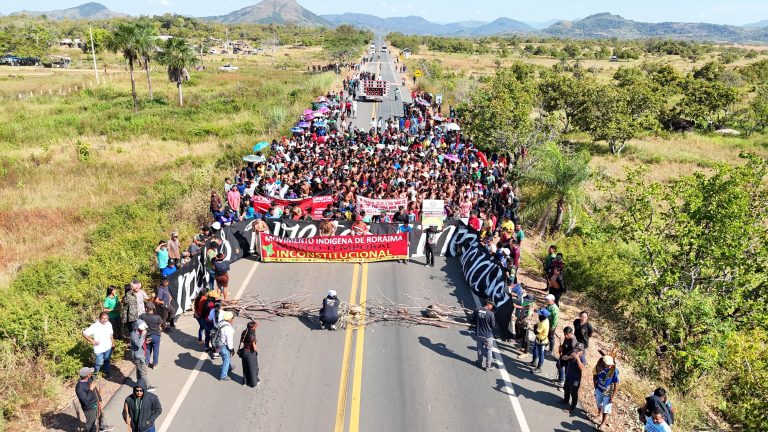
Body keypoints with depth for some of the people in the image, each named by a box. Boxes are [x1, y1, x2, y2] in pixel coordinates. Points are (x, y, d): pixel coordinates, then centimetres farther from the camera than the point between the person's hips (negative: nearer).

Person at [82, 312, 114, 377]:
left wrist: (113, 343, 13)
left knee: (107, 360, 21)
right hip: (99, 348, -4)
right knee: (99, 362, 7)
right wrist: (92, 341, -23)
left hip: (108, 347, 4)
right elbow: (84, 333, -21)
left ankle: (106, 372, 43)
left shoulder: (109, 324, -7)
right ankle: (95, 373, 33)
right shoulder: (94, 326, -23)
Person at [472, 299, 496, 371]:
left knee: (479, 349, 23)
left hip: (479, 334, 5)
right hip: (488, 335, -4)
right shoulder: (490, 313, -24)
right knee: (489, 350, 14)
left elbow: (473, 319, 3)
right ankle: (487, 367, 20)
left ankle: (480, 363, 38)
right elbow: (493, 325, -14)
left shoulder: (477, 310, -9)